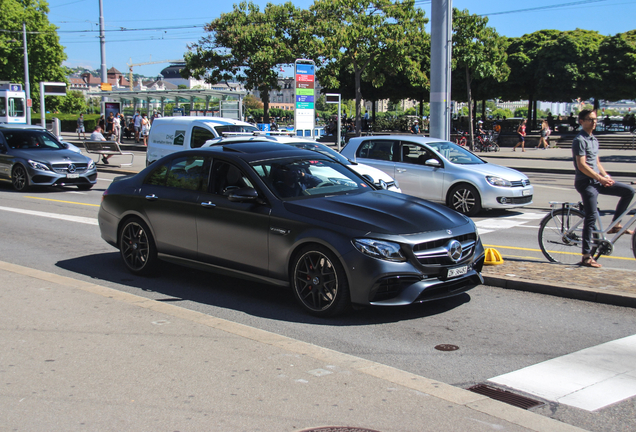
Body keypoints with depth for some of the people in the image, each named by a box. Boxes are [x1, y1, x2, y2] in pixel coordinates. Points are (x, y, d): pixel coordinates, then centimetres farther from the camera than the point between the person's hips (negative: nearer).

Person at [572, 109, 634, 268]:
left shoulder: (594, 139, 17)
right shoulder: (580, 140, -12)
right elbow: (582, 166, -20)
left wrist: (606, 176, 4)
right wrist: (601, 178, -18)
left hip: (597, 181, 9)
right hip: (585, 183, -9)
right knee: (591, 217, -9)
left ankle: (615, 225, 9)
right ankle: (586, 256, -4)